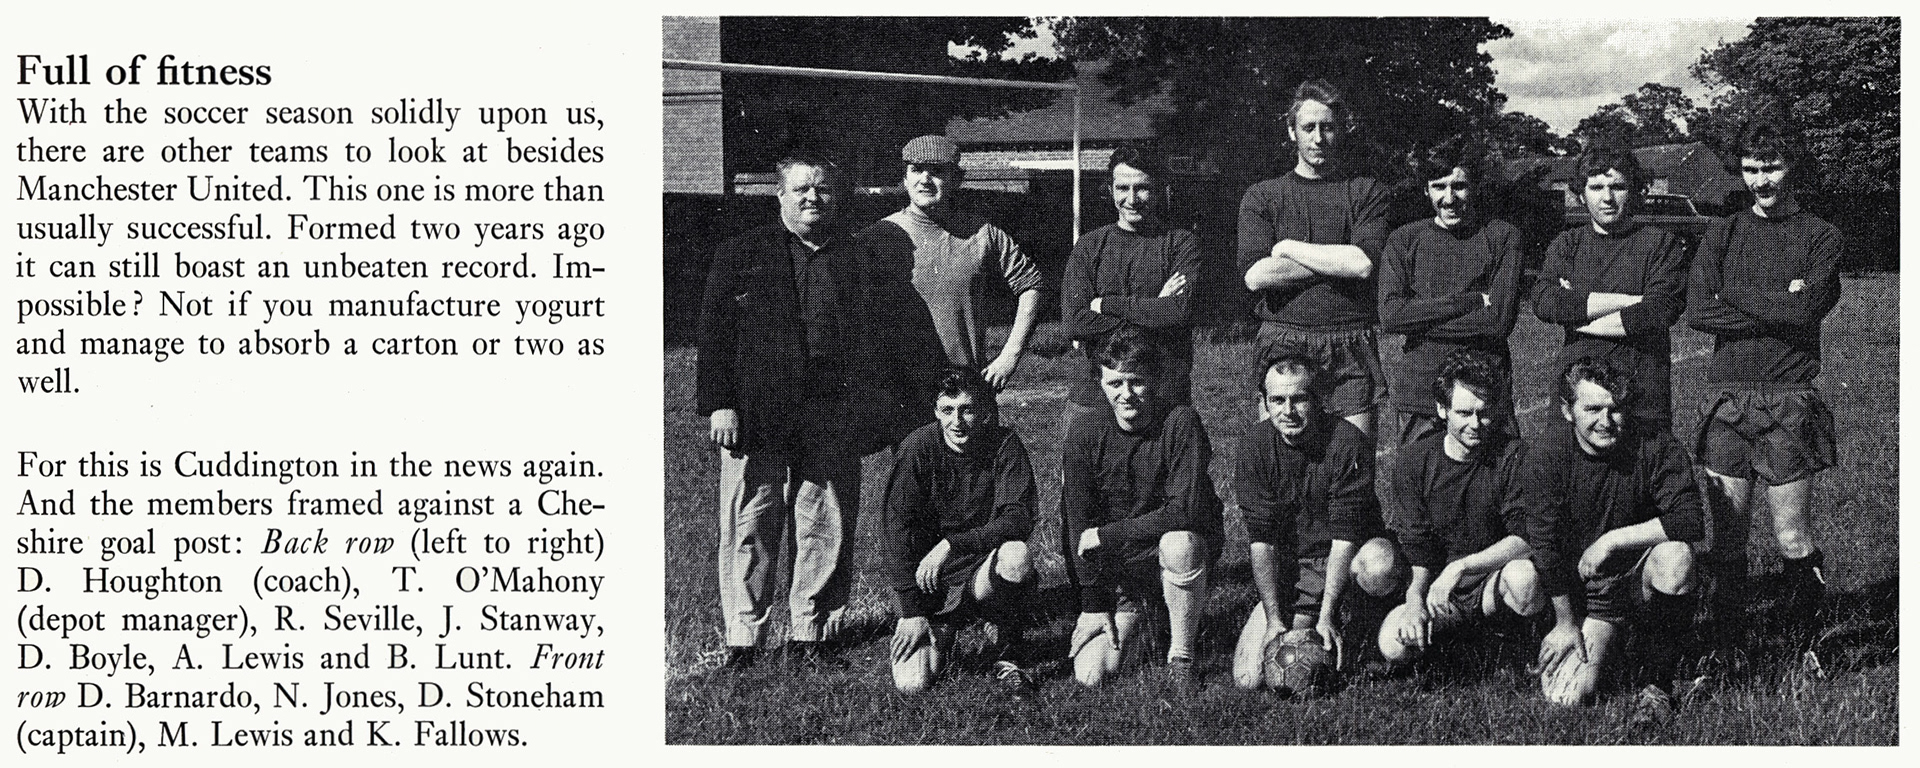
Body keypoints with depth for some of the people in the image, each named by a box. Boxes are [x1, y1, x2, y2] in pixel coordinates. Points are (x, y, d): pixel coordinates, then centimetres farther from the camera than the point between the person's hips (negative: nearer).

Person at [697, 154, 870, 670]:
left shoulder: (857, 260, 12)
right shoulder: (742, 255, 8)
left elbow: (872, 337, 12)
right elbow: (714, 333, 3)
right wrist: (719, 404, -6)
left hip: (831, 420, 2)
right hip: (754, 416, -1)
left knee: (825, 529, 4)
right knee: (750, 528, 1)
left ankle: (810, 633, 15)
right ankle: (742, 638, 8)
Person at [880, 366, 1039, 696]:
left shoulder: (1004, 445, -7)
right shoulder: (918, 448, -9)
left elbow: (1018, 520, -16)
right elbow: (896, 530, -10)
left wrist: (951, 545, -26)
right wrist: (912, 611, -16)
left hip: (983, 576, 0)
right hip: (928, 584, 0)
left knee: (1016, 556, -35)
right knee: (912, 683, -19)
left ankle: (1006, 657, -8)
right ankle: (940, 634, 18)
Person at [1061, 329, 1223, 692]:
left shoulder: (1180, 423, -16)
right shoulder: (1085, 435, -7)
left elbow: (1186, 510, -26)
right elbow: (1078, 523, -6)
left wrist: (1104, 535, -21)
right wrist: (1094, 603, -10)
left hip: (1170, 553, -2)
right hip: (1113, 569, 3)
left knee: (1178, 543, -39)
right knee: (1092, 674, -13)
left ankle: (1181, 656, -16)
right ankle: (1134, 617, 23)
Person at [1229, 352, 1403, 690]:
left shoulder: (1348, 443, -17)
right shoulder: (1253, 449, -10)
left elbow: (1345, 534, -21)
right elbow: (1261, 540, -12)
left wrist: (1326, 617, -28)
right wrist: (1275, 619, -20)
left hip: (1349, 558, -2)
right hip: (1288, 570, 2)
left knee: (1380, 565, -39)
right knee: (1248, 679, -15)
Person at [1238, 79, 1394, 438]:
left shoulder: (1367, 192, 10)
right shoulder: (1261, 197, 11)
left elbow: (1364, 263, -7)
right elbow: (1256, 275, -5)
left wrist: (1290, 248, -1)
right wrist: (1339, 261, -5)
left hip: (1351, 350, 0)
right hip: (1281, 341, 0)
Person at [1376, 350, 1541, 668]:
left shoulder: (1513, 457, -11)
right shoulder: (1413, 460, -3)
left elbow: (1526, 539, -21)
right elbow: (1414, 547, -1)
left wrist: (1461, 566, -29)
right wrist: (1415, 599, -18)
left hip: (1494, 578, -3)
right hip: (1439, 584, 3)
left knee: (1525, 576, -38)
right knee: (1395, 644, -24)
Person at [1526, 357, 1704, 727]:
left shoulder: (1655, 447, -14)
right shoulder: (1546, 454, -12)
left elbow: (1689, 521, -27)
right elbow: (1544, 543, -8)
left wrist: (1610, 541, -24)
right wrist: (1566, 623, -7)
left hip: (1641, 576, -1)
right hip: (1584, 590, 1)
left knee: (1675, 555, -35)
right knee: (1564, 697, -16)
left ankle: (1655, 683, -16)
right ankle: (1607, 642, 22)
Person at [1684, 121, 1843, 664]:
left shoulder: (1820, 237, 6)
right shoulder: (1722, 235, 13)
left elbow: (1806, 309, -11)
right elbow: (1696, 311, -2)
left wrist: (1734, 297, -3)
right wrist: (1776, 306, -6)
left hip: (1788, 401, -2)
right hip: (1727, 397, 2)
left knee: (1792, 538, 0)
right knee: (1724, 536, 2)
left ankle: (1807, 645, 16)